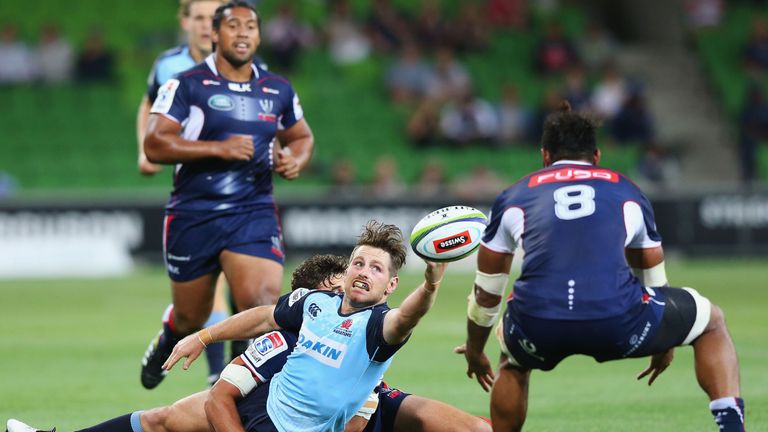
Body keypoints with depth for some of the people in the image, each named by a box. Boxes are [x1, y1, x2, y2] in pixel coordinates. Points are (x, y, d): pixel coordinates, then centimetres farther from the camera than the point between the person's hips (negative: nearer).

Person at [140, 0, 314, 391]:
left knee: (262, 302, -22)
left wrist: (296, 159, 1)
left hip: (254, 213, 2)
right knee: (191, 318, 13)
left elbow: (302, 137, 25)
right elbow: (154, 145, -14)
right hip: (193, 215, -2)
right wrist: (220, 148, -22)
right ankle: (165, 345, 50)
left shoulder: (279, 91, 8)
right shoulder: (188, 85, -6)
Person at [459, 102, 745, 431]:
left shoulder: (513, 198, 26)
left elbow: (486, 293, 34)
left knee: (513, 364, 37)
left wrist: (475, 352, 51)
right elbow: (654, 281, 42)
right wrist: (665, 346, 59)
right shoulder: (627, 192, 29)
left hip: (539, 327, 1)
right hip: (618, 320, -1)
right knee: (712, 323, 26)